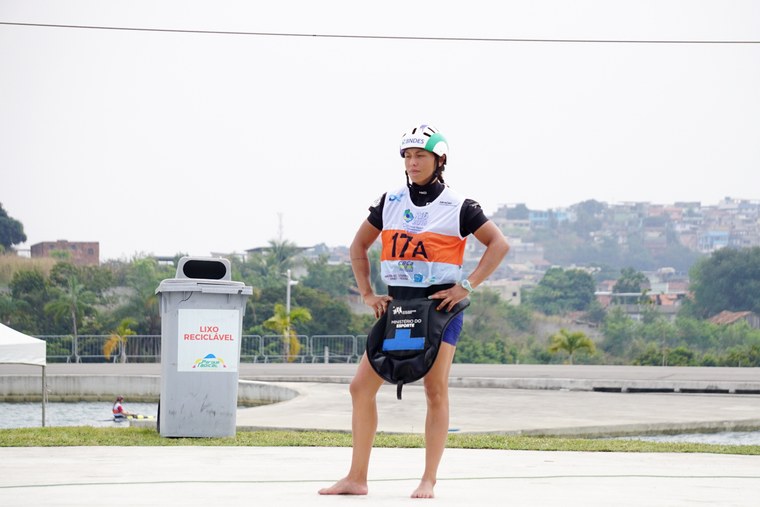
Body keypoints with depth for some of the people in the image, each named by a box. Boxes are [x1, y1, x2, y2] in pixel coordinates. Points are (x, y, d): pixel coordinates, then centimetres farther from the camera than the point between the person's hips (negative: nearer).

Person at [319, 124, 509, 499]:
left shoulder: (458, 207, -1)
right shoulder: (390, 202, 10)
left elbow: (498, 244, -4)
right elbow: (359, 247, 19)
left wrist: (467, 286, -11)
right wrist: (367, 294, 8)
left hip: (440, 304, -4)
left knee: (436, 391, -6)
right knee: (361, 387, -2)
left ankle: (428, 481, 0)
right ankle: (356, 478, 5)